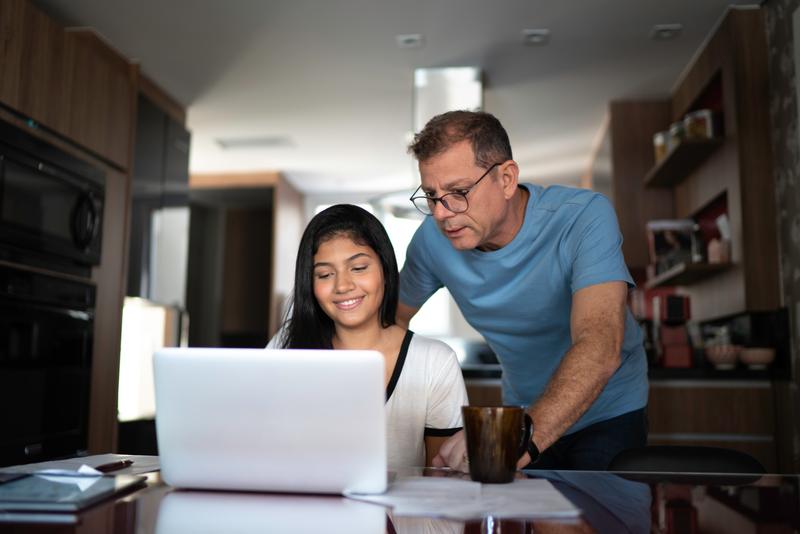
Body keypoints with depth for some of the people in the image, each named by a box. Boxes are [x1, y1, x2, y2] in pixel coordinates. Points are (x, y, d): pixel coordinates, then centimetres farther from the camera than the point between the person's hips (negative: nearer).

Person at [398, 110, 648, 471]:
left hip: (605, 412, -3)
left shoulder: (584, 217, -26)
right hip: (523, 413, 4)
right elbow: (390, 319, 4)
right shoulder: (432, 239, -14)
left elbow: (599, 347, -39)